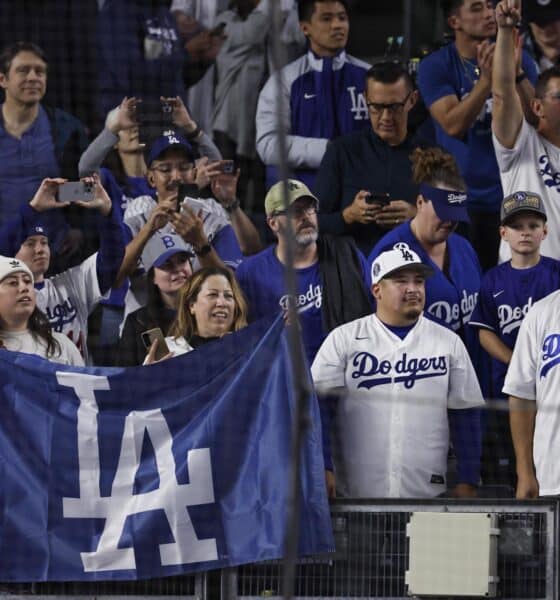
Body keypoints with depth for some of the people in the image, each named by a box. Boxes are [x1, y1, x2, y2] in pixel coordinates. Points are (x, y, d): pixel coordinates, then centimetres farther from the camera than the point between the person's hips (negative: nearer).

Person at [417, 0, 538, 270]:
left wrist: (516, 74, -22)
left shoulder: (518, 60, 5)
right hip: (460, 198, -2)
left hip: (511, 196, 2)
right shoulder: (436, 67, -2)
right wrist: (486, 79, -27)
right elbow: (454, 125, -14)